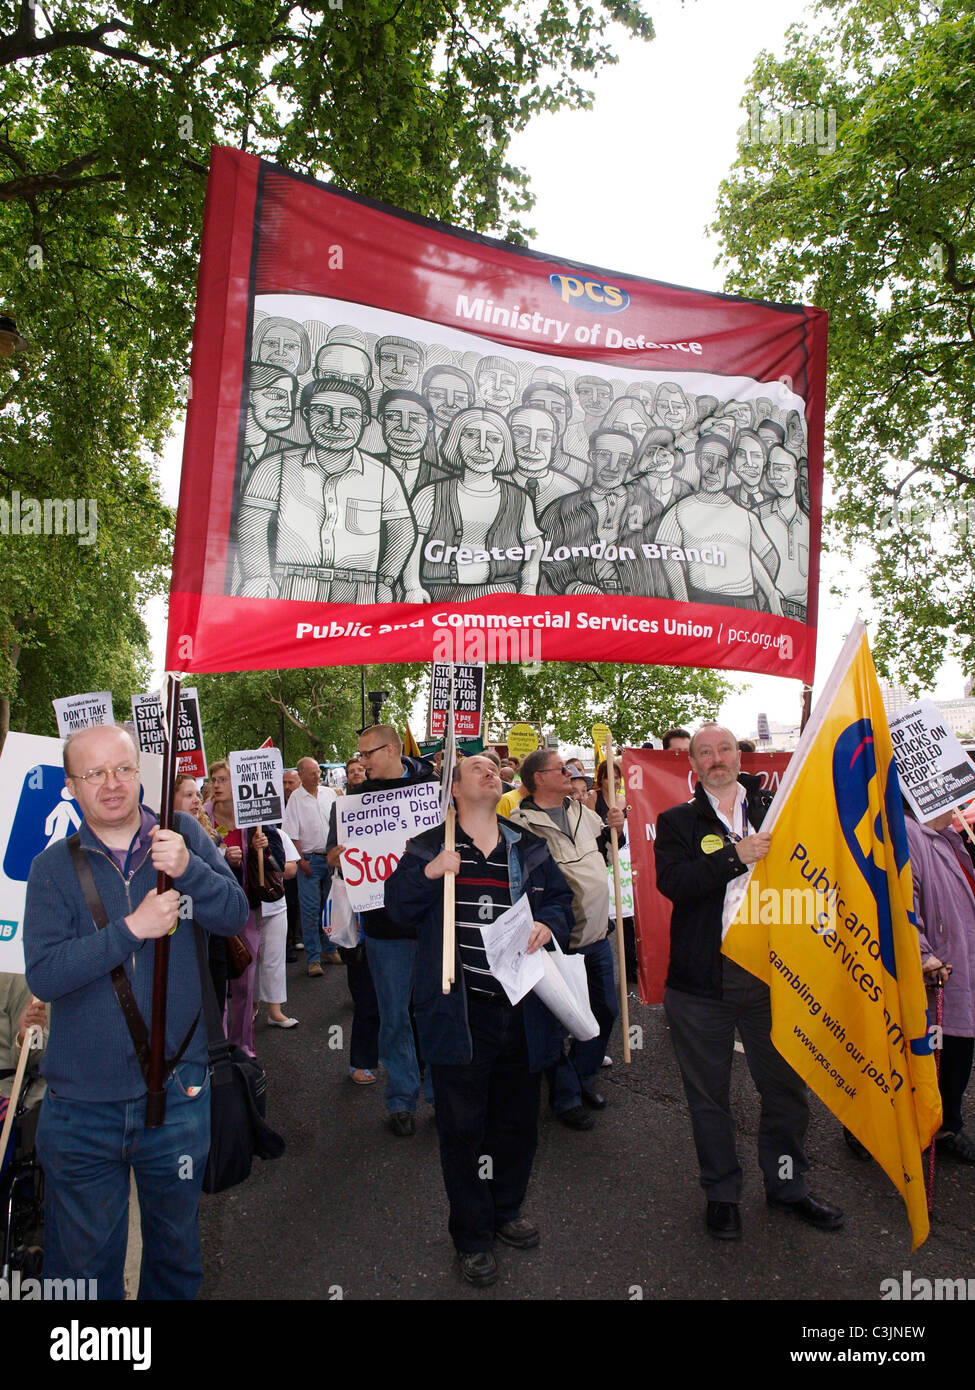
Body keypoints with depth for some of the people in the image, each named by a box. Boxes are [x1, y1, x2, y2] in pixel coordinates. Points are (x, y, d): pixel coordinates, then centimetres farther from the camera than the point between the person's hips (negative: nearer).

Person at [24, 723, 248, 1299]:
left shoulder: (183, 836, -4)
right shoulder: (55, 867, -4)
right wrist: (132, 928, -23)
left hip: (177, 1095, 0)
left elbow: (235, 916, -15)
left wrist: (188, 868, -31)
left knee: (177, 1248, 21)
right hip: (81, 1105, 0)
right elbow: (43, 974, -13)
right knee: (83, 1258, 18)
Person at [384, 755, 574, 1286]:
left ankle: (505, 1210, 41)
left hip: (521, 1008, 4)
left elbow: (560, 898, 13)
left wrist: (548, 923, -8)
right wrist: (427, 874, -19)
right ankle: (472, 1237, 25)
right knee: (461, 1127, 6)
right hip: (458, 1012, -3)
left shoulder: (529, 849, 9)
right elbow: (397, 905, -2)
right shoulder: (427, 848, 1)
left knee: (518, 1119, 18)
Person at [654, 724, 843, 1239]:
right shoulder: (677, 822, 2)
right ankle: (721, 1193, 31)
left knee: (785, 1085, 13)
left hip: (769, 974, 2)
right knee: (709, 1094, 11)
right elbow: (672, 883, -16)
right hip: (702, 979, -1)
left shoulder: (774, 811, 7)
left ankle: (787, 1186, 36)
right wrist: (736, 856, -24)